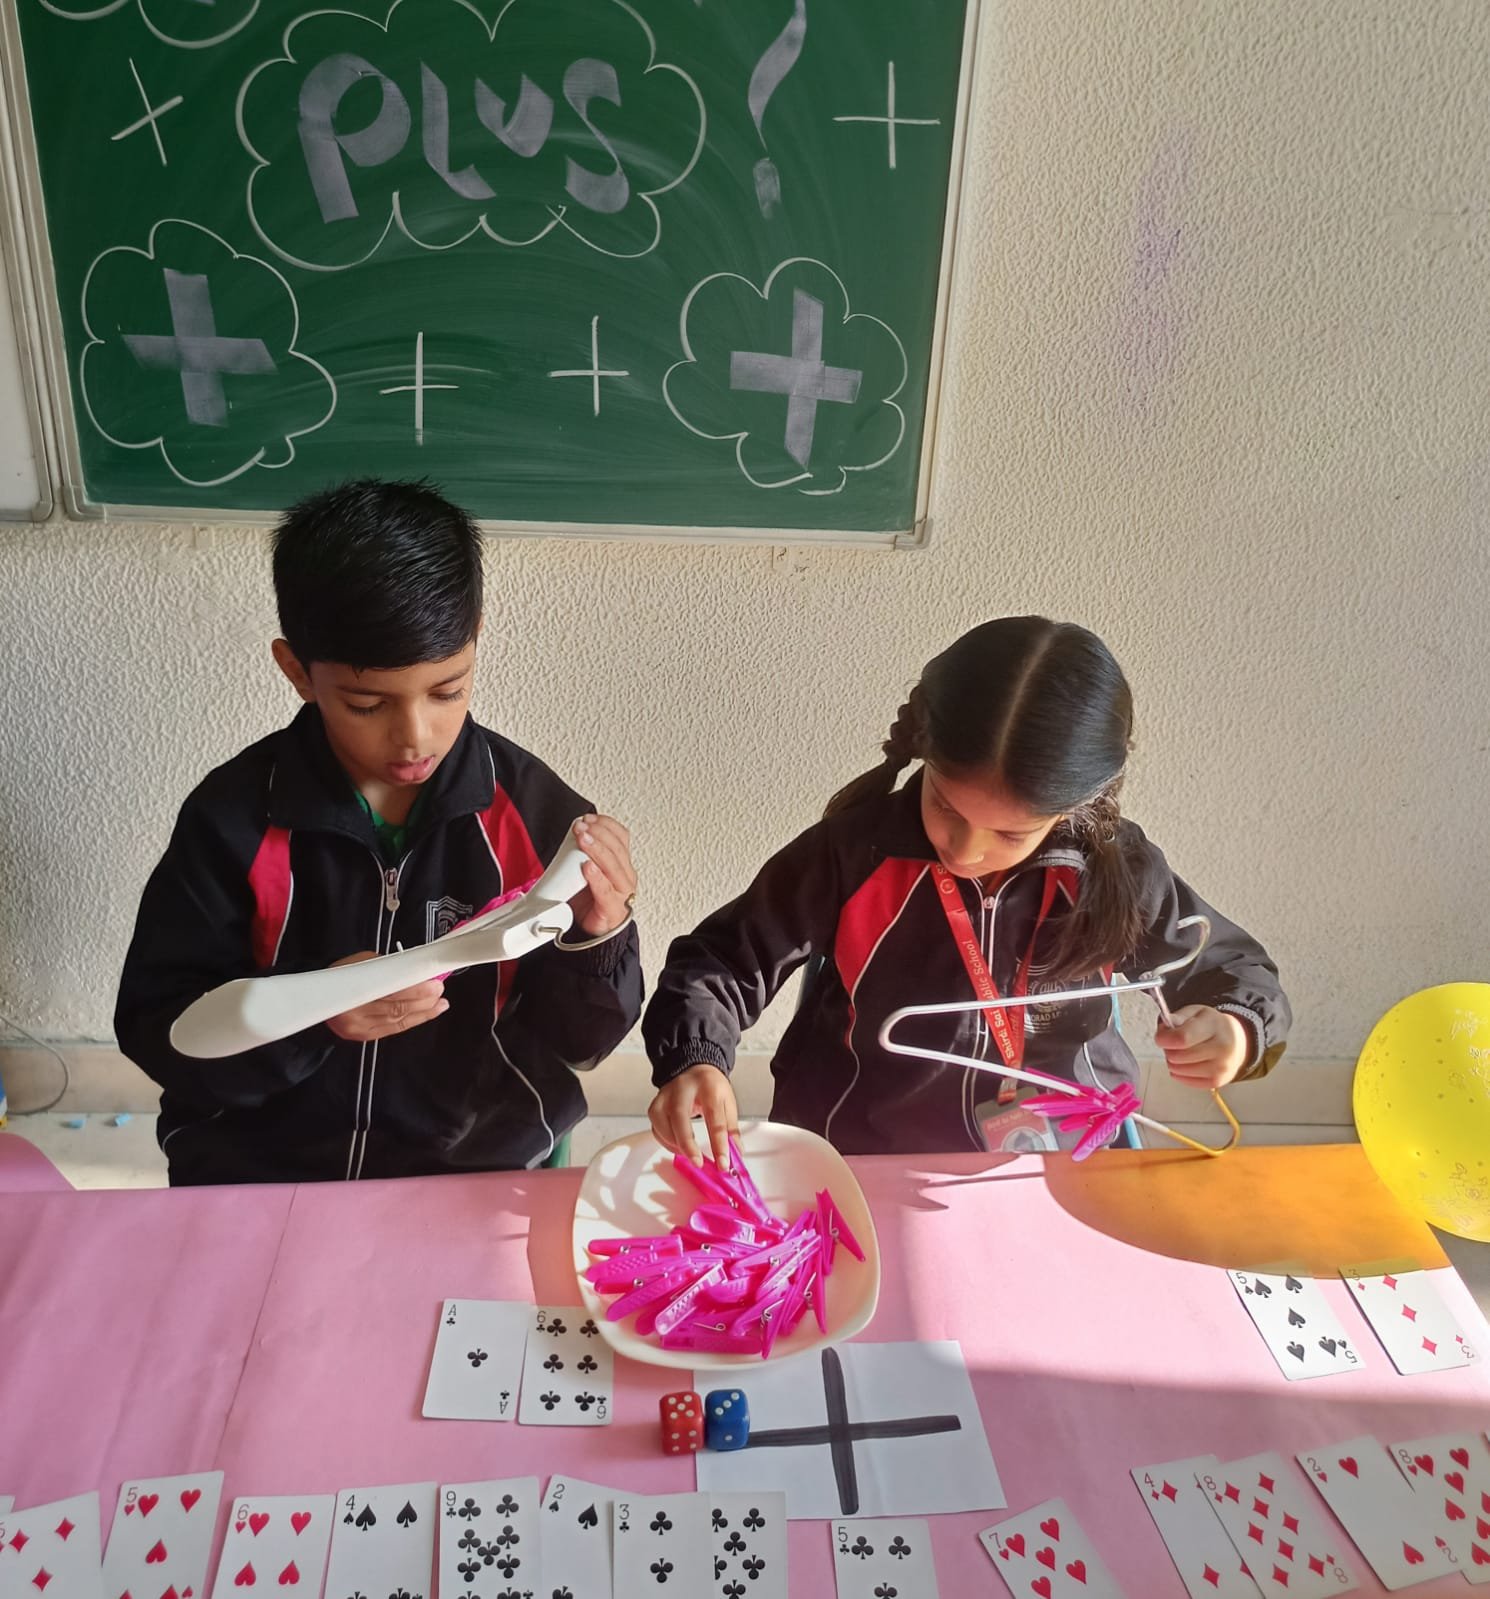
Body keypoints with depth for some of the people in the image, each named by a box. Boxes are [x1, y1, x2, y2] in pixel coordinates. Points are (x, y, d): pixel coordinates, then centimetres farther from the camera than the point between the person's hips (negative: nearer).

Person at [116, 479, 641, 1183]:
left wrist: (593, 937, -23)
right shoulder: (233, 815, -9)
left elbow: (574, 1043, -3)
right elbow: (156, 1032, -5)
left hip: (483, 1170, -1)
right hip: (255, 1172, 2)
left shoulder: (532, 806, -10)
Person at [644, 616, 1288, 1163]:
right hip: (860, 1171, -1)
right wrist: (694, 1060, -24)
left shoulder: (1117, 874, -10)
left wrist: (1237, 1030, -15)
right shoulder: (854, 851, -14)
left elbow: (1232, 968, 7)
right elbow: (718, 963, -6)